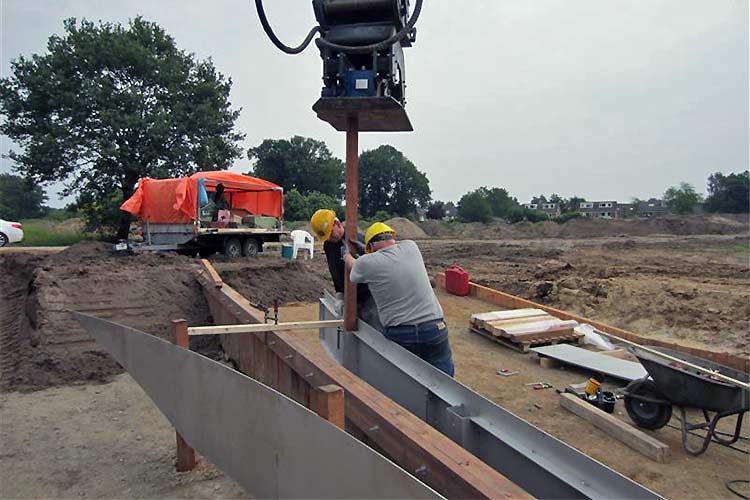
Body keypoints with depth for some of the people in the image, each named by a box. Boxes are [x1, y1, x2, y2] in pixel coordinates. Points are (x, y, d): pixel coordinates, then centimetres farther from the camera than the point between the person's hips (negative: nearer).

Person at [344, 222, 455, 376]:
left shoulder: (367, 263, -4)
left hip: (398, 335, -2)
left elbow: (352, 267, 20)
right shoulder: (411, 247, 4)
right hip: (434, 329, 2)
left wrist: (347, 255, 44)